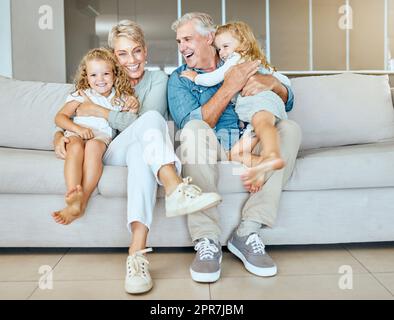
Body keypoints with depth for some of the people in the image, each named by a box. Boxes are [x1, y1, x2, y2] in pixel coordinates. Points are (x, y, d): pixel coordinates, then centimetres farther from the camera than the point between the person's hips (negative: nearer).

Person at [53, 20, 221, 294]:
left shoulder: (157, 79, 12)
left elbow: (137, 124, -6)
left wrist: (99, 112, -2)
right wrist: (60, 136, -3)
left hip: (142, 151, 0)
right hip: (112, 152, 1)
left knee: (140, 150, -41)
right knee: (152, 117, -30)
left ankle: (138, 251, -52)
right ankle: (175, 188, -54)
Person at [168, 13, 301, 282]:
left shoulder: (242, 65, 17)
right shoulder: (180, 78, 10)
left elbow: (288, 101, 15)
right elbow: (194, 125, -10)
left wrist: (272, 82, -8)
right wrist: (229, 87, -16)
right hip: (209, 149, -2)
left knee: (290, 129, -21)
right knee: (194, 130, -33)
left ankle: (248, 232, -26)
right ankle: (207, 241, -33)